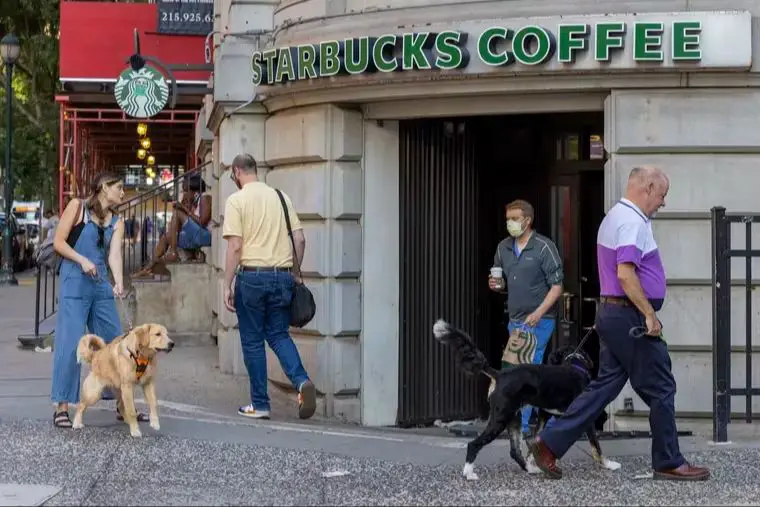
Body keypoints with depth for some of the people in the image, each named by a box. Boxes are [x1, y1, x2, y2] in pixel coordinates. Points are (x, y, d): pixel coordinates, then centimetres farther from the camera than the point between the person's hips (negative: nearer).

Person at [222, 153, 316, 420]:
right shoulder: (281, 197, 10)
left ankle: (259, 404, 9)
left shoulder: (236, 200, -5)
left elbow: (235, 247, -11)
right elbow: (300, 239, 7)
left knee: (252, 341, 6)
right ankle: (301, 381, -13)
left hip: (252, 275, -4)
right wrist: (294, 272, 18)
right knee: (279, 335, 13)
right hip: (282, 276, 4)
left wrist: (227, 286, -5)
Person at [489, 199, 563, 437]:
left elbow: (557, 286, -11)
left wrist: (538, 313, -22)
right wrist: (495, 284, -2)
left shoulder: (544, 247, -9)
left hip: (538, 320, -7)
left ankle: (522, 424, -8)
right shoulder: (503, 248, 10)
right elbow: (501, 281, 23)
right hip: (515, 320, 7)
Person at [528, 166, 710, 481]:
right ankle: (668, 463, 8)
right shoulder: (632, 221, -16)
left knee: (605, 386, 10)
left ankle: (550, 443, 8)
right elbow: (625, 273, -25)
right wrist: (650, 315, -21)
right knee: (661, 390, -1)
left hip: (612, 313, 10)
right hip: (631, 316, -10)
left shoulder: (615, 217, 17)